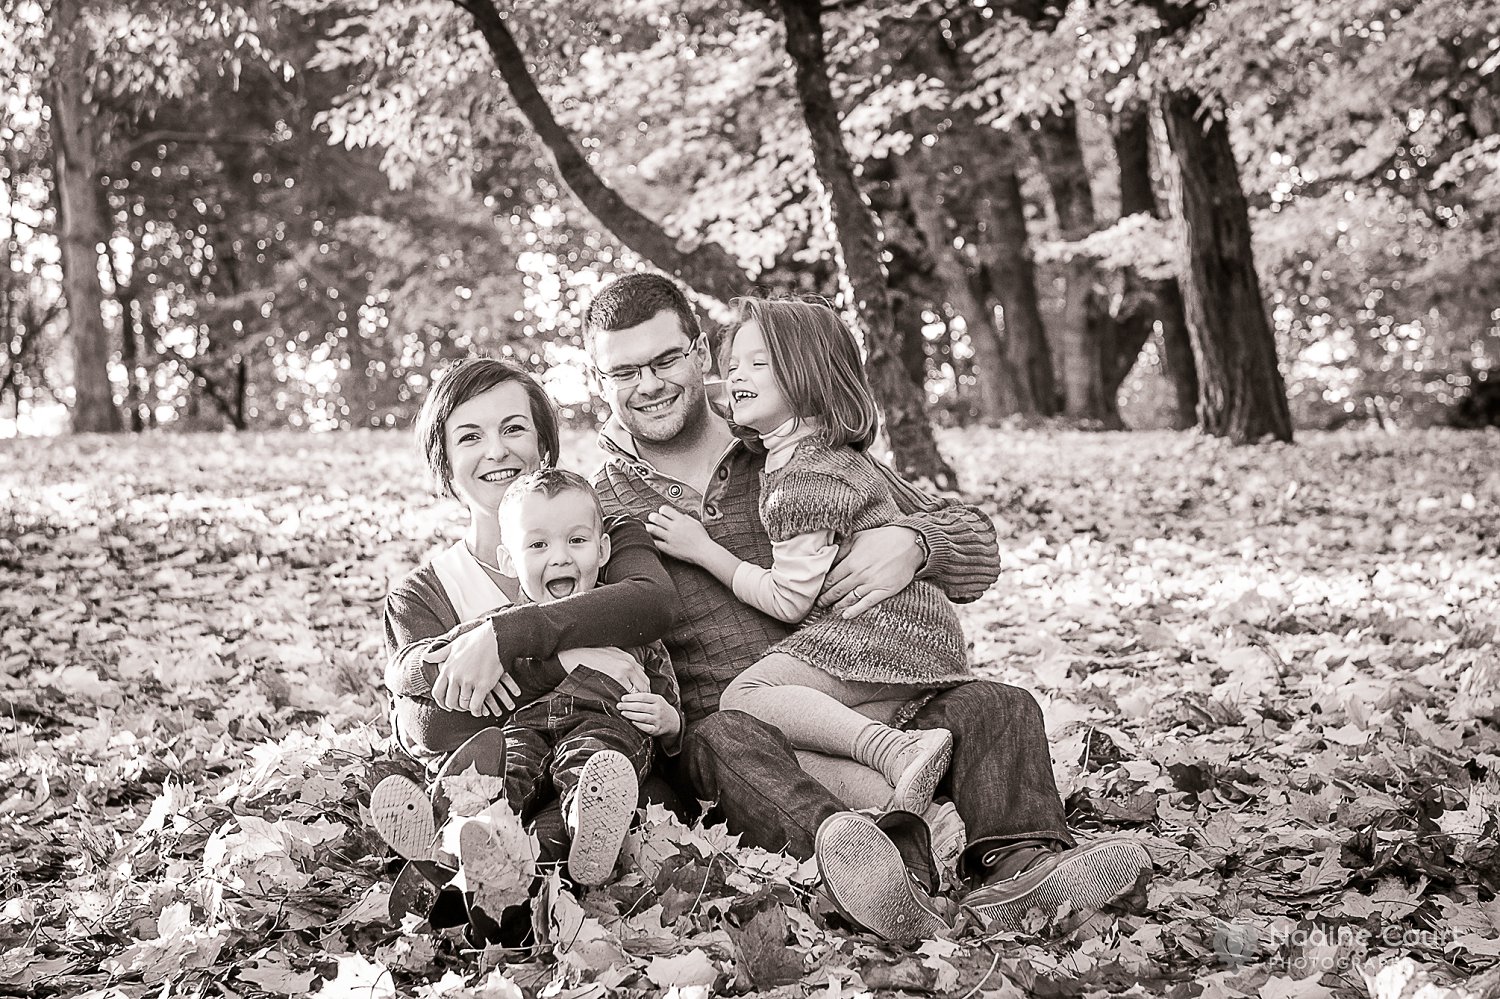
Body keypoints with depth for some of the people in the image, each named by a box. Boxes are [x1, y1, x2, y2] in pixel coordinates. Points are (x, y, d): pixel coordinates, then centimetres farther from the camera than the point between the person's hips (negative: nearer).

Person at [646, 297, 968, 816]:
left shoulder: (804, 476, -12)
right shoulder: (835, 452, 19)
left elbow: (790, 600, -13)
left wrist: (703, 551, -6)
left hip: (878, 630, -11)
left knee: (742, 699, -21)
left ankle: (899, 751, -37)